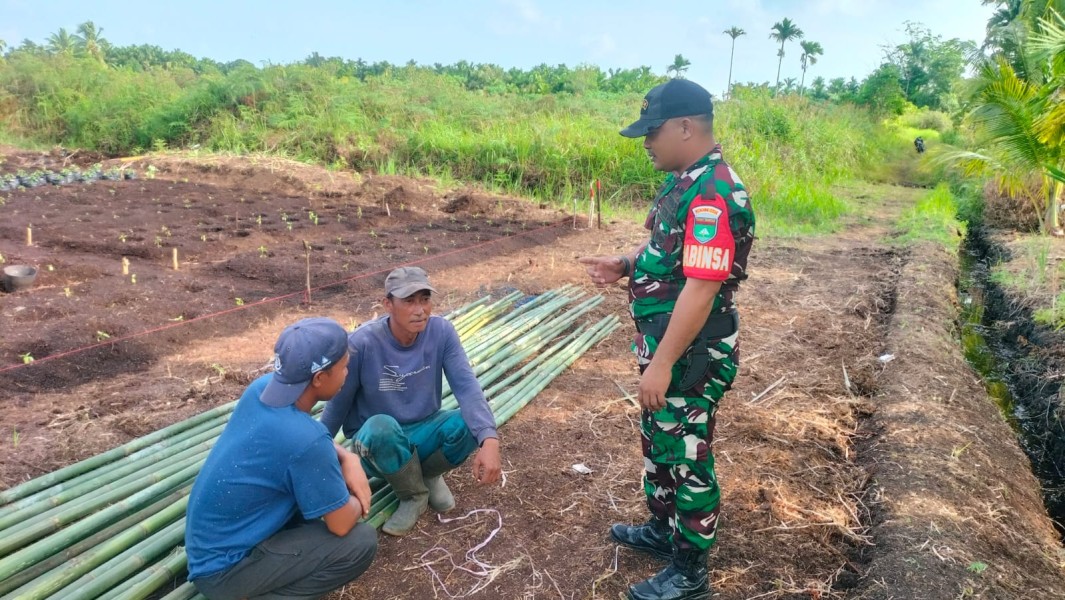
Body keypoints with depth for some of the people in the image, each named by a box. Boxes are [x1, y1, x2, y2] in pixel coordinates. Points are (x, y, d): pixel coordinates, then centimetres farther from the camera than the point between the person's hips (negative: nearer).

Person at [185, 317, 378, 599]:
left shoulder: (264, 386, -9)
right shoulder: (305, 440, -32)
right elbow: (342, 524, -20)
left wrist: (348, 458, -5)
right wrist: (355, 499, 2)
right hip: (221, 570, -8)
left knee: (324, 468, 8)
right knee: (362, 541, -14)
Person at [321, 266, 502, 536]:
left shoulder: (442, 331, -15)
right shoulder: (362, 342, -23)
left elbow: (466, 386, -24)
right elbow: (338, 404, -10)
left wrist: (489, 440, -39)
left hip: (424, 433, 3)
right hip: (377, 441, -2)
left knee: (470, 426, -28)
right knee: (381, 427, -38)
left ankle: (428, 474, 5)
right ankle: (415, 495, -7)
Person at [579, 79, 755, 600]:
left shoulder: (713, 197, -25)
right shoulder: (685, 182, 7)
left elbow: (700, 290, -28)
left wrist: (662, 363, -25)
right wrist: (624, 265, 4)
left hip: (690, 356, -10)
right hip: (667, 345, 10)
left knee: (687, 458, 6)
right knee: (658, 442, 24)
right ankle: (663, 529, 45)